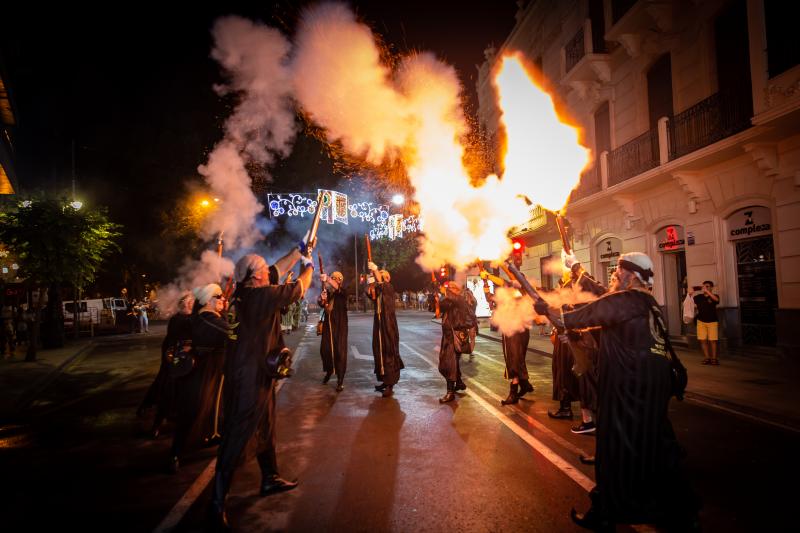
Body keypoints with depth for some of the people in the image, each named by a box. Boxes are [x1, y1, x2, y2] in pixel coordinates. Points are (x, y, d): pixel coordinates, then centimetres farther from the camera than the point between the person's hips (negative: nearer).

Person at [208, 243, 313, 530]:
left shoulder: (245, 292, 3)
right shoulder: (262, 295, -21)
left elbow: (278, 270, 15)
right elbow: (298, 289, -9)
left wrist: (299, 250, 19)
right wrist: (309, 266, 10)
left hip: (258, 375, 10)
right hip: (250, 379, -10)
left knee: (265, 428, 22)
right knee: (237, 436, -3)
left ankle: (270, 479, 39)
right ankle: (217, 502, 6)